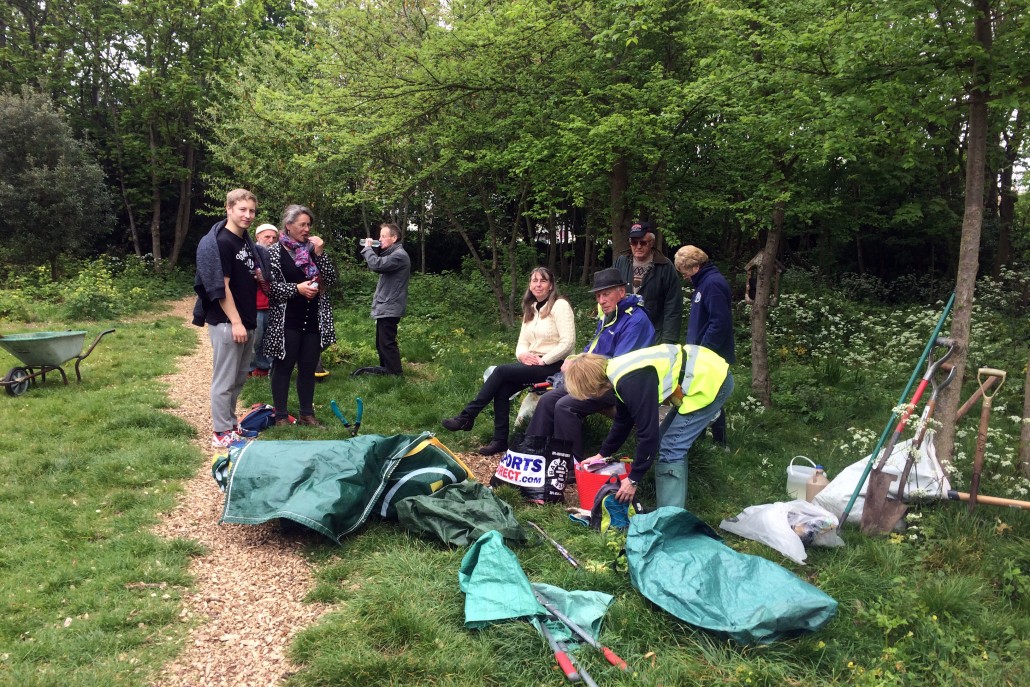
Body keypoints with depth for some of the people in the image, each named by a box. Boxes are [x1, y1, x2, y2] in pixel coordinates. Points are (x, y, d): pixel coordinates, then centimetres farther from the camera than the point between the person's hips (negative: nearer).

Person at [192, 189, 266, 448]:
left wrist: (259, 275, 2)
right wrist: (235, 322, -20)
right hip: (226, 322, -9)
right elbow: (220, 286, -18)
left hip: (247, 320, 9)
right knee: (224, 380, -1)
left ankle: (232, 424, 27)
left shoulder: (246, 241, 12)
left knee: (239, 377, 16)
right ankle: (222, 433, 6)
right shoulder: (219, 243, -14)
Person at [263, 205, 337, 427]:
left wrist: (320, 253, -8)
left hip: (313, 319, 5)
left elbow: (331, 279, 2)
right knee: (284, 366, 4)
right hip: (286, 320, -4)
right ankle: (281, 416, 13)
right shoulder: (275, 251, -4)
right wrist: (297, 288, -20)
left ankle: (306, 413, 21)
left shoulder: (313, 248, 9)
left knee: (309, 367, 10)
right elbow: (270, 285, -9)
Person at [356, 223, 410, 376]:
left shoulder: (399, 255, -16)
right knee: (382, 343, 18)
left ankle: (395, 375, -7)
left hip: (389, 308, -11)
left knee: (387, 343, -10)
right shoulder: (392, 254, 19)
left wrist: (368, 248, -12)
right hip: (385, 306, 11)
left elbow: (376, 265, -27)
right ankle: (385, 370, 28)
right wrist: (369, 250, 7)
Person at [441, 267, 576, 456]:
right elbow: (523, 343, 13)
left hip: (554, 365, -7)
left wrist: (543, 360, -19)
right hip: (532, 363, 7)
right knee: (502, 389, -18)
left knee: (501, 371, -20)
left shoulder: (559, 305, -9)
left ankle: (467, 417, -10)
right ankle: (500, 440, -9)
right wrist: (524, 355, -10)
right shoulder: (530, 308, 14)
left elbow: (568, 342, -18)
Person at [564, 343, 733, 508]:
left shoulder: (631, 382, -25)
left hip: (710, 381, -10)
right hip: (708, 372, 10)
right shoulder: (617, 372, 7)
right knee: (668, 442, 16)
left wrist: (633, 479, -11)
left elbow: (648, 432, -21)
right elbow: (623, 421, 22)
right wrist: (603, 454, 30)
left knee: (671, 449, -8)